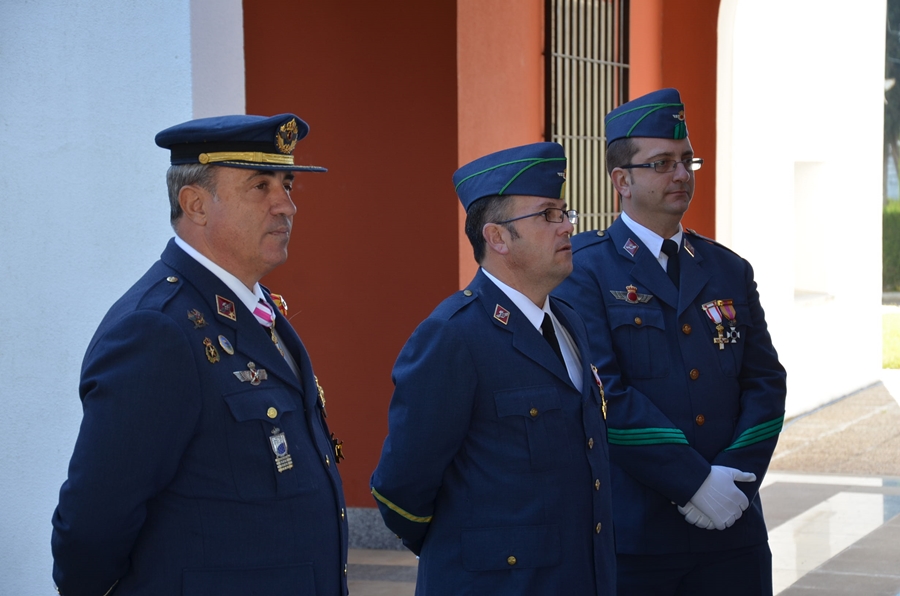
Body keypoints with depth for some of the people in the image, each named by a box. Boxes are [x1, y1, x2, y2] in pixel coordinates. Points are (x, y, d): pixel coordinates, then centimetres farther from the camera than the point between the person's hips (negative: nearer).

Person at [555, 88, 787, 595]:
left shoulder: (730, 271, 13)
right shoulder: (584, 269, -4)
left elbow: (765, 383, 7)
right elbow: (602, 391, -14)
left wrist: (735, 475, -8)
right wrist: (692, 479, -16)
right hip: (631, 532, -4)